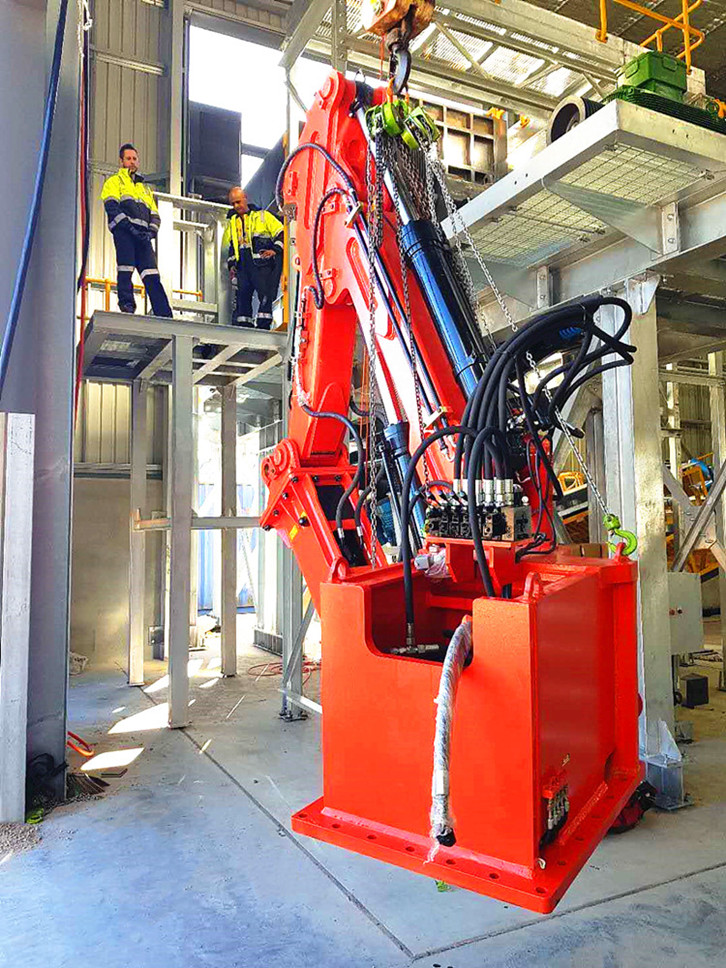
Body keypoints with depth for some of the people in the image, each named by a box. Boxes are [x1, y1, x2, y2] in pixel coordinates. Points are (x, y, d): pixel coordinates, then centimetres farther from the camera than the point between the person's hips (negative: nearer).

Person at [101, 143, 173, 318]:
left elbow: (154, 214, 25)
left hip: (142, 235, 3)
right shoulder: (114, 181, 18)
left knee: (152, 276, -8)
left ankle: (164, 315, -16)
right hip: (123, 231, -3)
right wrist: (130, 227, -15)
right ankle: (127, 307, -14)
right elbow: (111, 207, 0)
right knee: (125, 269, -16)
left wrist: (151, 232, 2)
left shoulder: (145, 187, 33)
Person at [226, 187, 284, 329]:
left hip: (261, 263, -5)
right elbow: (232, 245, 30)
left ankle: (263, 326, -13)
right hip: (242, 266, 5)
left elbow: (281, 233, 3)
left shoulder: (263, 216, 6)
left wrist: (275, 249, -11)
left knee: (265, 296, -13)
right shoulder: (233, 222, 23)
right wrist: (231, 264, 18)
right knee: (242, 298, 2)